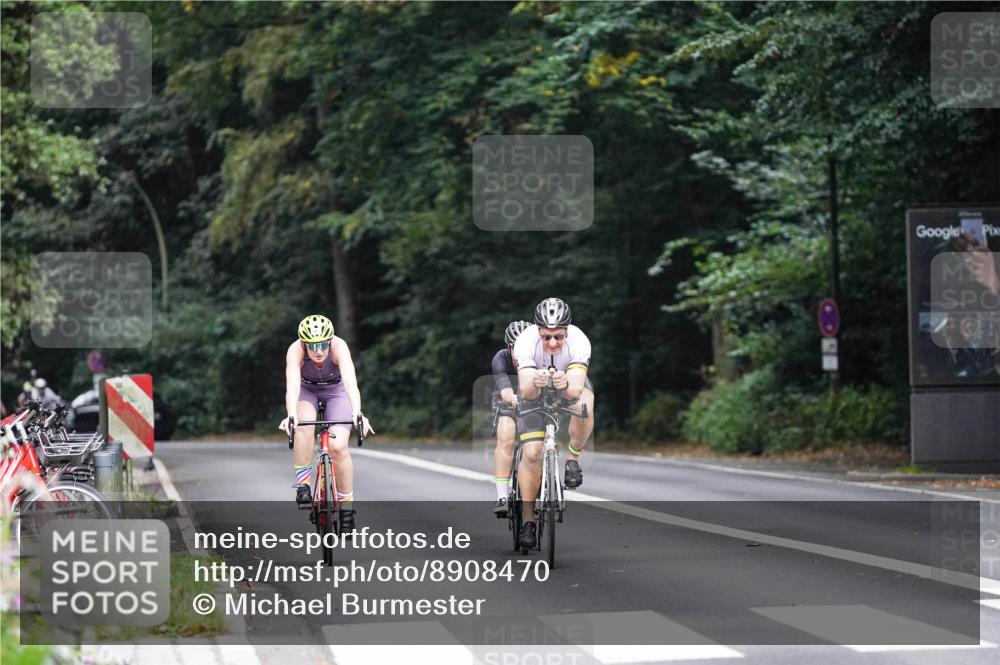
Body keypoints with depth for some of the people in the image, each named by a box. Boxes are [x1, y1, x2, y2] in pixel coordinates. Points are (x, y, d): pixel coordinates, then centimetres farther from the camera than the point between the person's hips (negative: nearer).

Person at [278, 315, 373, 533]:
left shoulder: (339, 346, -34)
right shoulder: (296, 350, -32)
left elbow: (350, 381, -46)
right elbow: (292, 385, -45)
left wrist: (357, 412, -62)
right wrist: (291, 415, -63)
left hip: (336, 391, 0)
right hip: (307, 391, 0)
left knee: (338, 446, -19)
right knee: (305, 425, -33)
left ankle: (347, 507, -3)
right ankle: (302, 484, -18)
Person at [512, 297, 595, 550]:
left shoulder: (579, 341, -34)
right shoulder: (526, 341, -35)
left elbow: (575, 390, -43)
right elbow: (526, 392, -42)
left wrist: (565, 385, -65)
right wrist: (535, 384, -65)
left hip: (570, 384, 0)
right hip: (535, 390, 0)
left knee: (584, 407, -35)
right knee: (531, 453, -14)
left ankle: (574, 457, -8)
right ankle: (528, 519, 1)